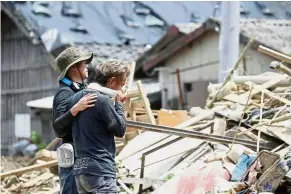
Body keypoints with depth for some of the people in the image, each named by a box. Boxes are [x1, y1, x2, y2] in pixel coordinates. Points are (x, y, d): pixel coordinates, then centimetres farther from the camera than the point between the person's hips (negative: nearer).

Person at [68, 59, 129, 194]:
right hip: (100, 170, -9)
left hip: (80, 168, 9)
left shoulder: (75, 98, 11)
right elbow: (120, 130, -6)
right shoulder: (103, 100, -14)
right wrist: (118, 104, 6)